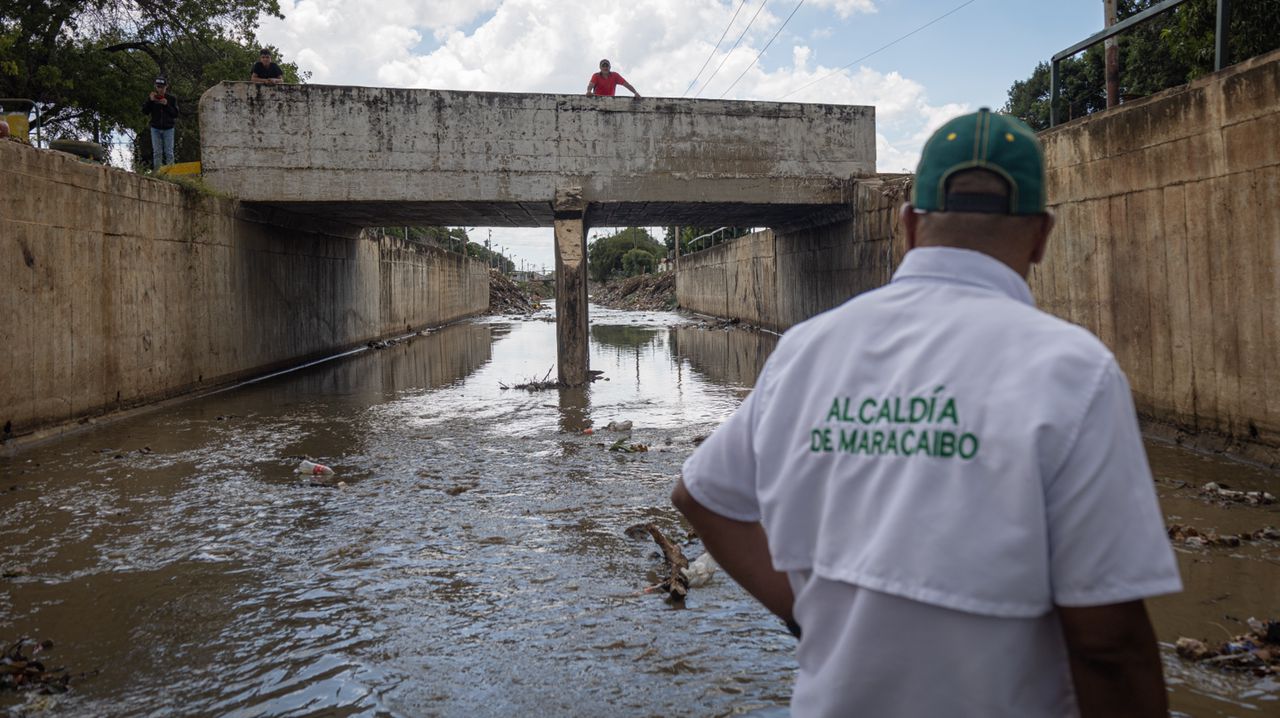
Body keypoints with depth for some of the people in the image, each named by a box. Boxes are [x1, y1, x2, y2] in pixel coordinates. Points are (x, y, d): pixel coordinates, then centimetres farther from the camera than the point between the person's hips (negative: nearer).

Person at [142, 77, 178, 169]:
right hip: (155, 128, 1)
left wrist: (167, 105, -21)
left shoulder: (172, 98, -2)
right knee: (157, 152, 0)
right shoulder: (151, 97, 2)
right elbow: (144, 112, -3)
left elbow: (175, 114, -7)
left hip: (168, 129, -1)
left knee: (169, 152, -2)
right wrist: (150, 101, -16)